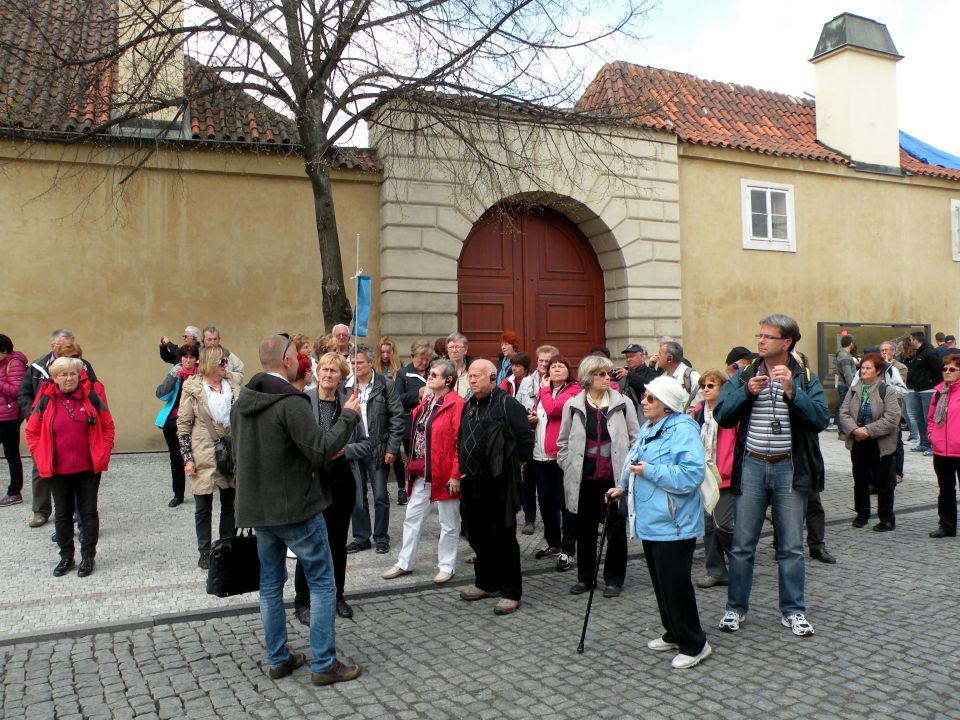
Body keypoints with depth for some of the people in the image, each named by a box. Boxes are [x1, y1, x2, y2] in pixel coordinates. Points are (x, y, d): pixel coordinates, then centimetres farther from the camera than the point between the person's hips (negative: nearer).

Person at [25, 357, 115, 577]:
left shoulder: (91, 397, -3)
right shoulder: (46, 401, -2)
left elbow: (108, 426, 5)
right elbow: (32, 432, 6)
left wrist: (103, 452, -1)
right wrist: (41, 457, -2)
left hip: (88, 468, -1)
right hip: (57, 470, 1)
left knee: (88, 512, 7)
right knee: (63, 514, 13)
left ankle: (88, 556, 18)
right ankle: (66, 557, 26)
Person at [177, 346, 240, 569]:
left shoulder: (232, 384, 4)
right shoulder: (193, 388, -8)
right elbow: (183, 424, -7)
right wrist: (187, 458, -10)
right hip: (204, 456, -4)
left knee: (230, 504, 12)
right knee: (203, 507, 6)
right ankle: (205, 552, 18)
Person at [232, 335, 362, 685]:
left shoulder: (242, 402, 6)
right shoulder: (290, 402, -21)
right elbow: (321, 449, -23)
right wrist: (348, 416, -11)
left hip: (257, 507, 8)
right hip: (296, 507, -8)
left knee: (271, 584, 16)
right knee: (322, 584, 4)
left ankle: (278, 659, 25)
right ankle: (324, 663, 9)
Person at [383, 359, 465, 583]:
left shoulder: (456, 404, -14)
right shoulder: (425, 402, 11)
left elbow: (460, 442, -17)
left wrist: (455, 475, -19)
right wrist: (412, 467, 11)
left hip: (444, 474, -8)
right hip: (422, 473, 8)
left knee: (448, 523, 8)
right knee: (412, 518, 14)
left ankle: (446, 566, 21)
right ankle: (404, 563, 27)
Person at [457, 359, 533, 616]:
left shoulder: (507, 404, -11)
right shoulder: (468, 406, 13)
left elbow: (526, 439, -10)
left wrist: (512, 464, 0)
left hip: (498, 484, -7)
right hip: (472, 483, 8)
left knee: (504, 539, 1)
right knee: (479, 537, 17)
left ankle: (511, 592, 11)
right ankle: (486, 583, 32)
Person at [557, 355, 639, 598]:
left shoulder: (622, 404, 0)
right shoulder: (573, 406, 1)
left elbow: (635, 439, 4)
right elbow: (563, 442, 9)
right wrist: (570, 468, 2)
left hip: (616, 478, -1)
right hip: (585, 479, 1)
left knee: (617, 529, 7)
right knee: (585, 529, 11)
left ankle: (614, 579, 21)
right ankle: (585, 577, 27)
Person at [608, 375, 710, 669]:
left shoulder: (683, 430, -18)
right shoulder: (647, 428, 12)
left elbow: (692, 475, -27)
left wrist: (649, 472, -24)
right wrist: (624, 487, 15)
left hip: (673, 524, -9)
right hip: (650, 521, 9)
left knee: (675, 584, -3)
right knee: (660, 582, 18)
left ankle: (694, 644, 13)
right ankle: (674, 634, 33)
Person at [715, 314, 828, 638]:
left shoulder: (806, 378, 2)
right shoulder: (743, 377, 6)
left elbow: (821, 418, -12)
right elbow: (721, 415, -3)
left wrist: (792, 391, -22)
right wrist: (747, 393, -16)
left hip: (789, 468, -1)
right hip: (751, 466, 1)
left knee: (791, 546, 9)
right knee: (742, 545, 7)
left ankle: (793, 610, 24)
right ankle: (735, 608, 21)